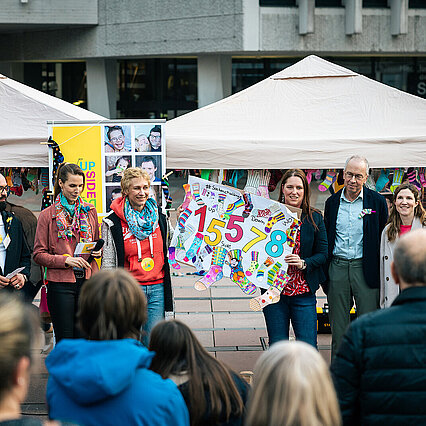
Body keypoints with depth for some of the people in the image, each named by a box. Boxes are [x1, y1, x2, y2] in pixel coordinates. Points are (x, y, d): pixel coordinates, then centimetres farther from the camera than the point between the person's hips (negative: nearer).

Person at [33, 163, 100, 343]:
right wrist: (66, 260, -15)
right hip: (61, 283, -3)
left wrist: (97, 251, 0)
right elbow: (39, 254, -1)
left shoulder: (90, 211, 11)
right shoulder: (47, 215, 0)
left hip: (87, 280, 3)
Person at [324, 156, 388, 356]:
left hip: (365, 268, -2)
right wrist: (324, 273, 9)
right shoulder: (332, 202, 8)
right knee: (338, 326, 8)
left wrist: (381, 273, -2)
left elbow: (383, 239, 2)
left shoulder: (377, 201, 0)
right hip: (337, 267, 3)